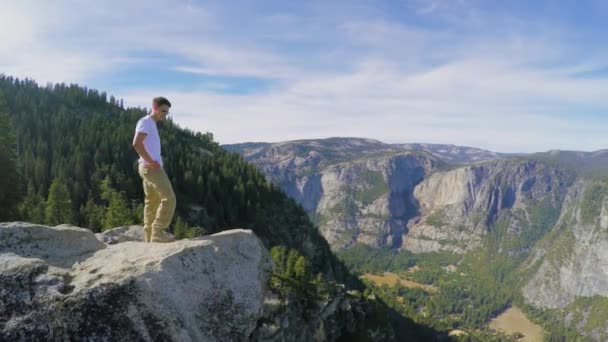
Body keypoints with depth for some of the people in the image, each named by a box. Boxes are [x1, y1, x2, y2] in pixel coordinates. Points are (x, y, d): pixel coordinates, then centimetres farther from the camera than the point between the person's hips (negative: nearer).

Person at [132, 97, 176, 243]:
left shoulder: (151, 124, 21)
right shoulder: (145, 122, -9)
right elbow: (136, 144, -22)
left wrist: (154, 162, 11)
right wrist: (151, 162, -20)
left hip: (151, 167, 10)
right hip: (151, 167, -10)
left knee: (152, 202, 10)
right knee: (168, 198, -12)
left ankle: (149, 236, 14)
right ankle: (158, 233, -11)